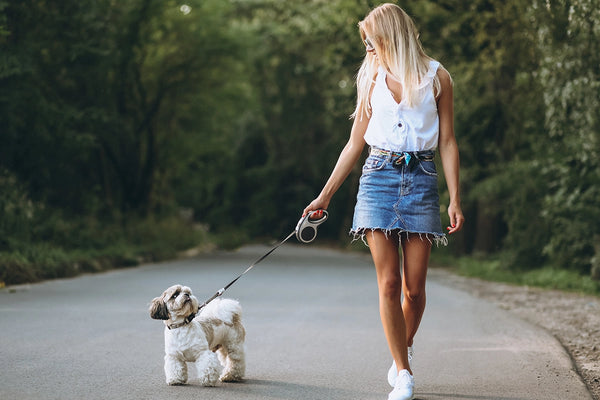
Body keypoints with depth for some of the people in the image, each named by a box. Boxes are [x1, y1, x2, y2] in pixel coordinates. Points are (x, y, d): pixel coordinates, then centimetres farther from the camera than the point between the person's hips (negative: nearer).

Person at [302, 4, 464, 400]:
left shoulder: (436, 77, 6)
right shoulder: (371, 78, 13)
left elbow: (448, 142, 4)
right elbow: (355, 143, 16)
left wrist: (455, 200, -4)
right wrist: (325, 195, 14)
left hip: (421, 179, -1)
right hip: (378, 176, 1)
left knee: (414, 287, -2)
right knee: (389, 284, -8)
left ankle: (403, 350, 26)